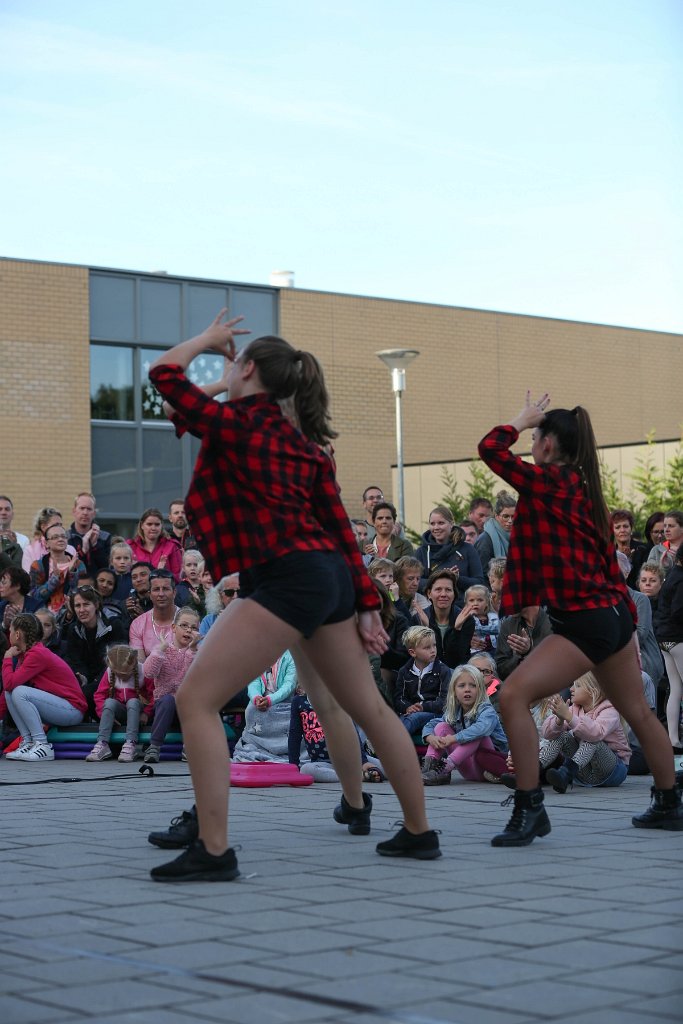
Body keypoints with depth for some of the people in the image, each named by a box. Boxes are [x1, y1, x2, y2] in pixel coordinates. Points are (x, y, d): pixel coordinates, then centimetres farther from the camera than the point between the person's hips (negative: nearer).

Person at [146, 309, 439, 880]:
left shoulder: (231, 423, -4)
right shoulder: (306, 444, 17)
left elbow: (164, 373, 3)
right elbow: (340, 528, 14)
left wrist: (208, 338, 20)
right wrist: (366, 605, 13)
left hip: (286, 579, -9)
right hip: (331, 576, 9)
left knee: (197, 699, -8)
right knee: (366, 705, 19)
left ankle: (214, 851, -14)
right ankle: (420, 833, 30)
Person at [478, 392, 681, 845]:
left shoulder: (549, 483, -13)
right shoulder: (585, 490, 12)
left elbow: (490, 448, -15)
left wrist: (523, 419, 3)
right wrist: (628, 621, 21)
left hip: (584, 622, -10)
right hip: (612, 615, 10)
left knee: (513, 696, -15)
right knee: (638, 710, 23)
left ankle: (530, 809, -14)